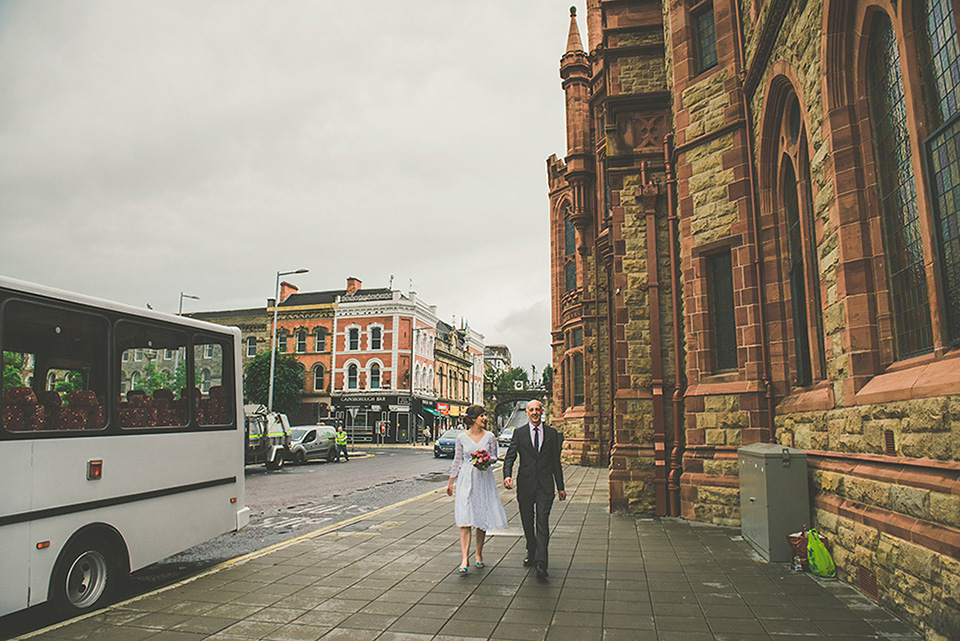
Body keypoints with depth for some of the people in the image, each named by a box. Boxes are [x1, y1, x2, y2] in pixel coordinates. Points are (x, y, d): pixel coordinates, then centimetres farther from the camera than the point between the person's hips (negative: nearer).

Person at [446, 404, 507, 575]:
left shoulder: (490, 436, 3)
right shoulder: (462, 438, 1)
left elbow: (494, 457, 6)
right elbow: (457, 460, 8)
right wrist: (451, 482, 11)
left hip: (484, 479, 1)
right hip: (466, 479, -1)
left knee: (482, 518, 7)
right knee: (465, 519, -10)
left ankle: (479, 555, 22)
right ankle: (464, 559, -12)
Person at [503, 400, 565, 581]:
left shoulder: (552, 433, 7)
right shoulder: (519, 432, 4)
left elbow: (556, 462, 10)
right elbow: (510, 456, -2)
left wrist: (560, 487, 11)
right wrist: (507, 475, -21)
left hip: (545, 485, -1)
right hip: (525, 484, 1)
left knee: (542, 524, -10)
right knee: (527, 524, 13)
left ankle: (541, 565, -12)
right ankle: (531, 553, 34)